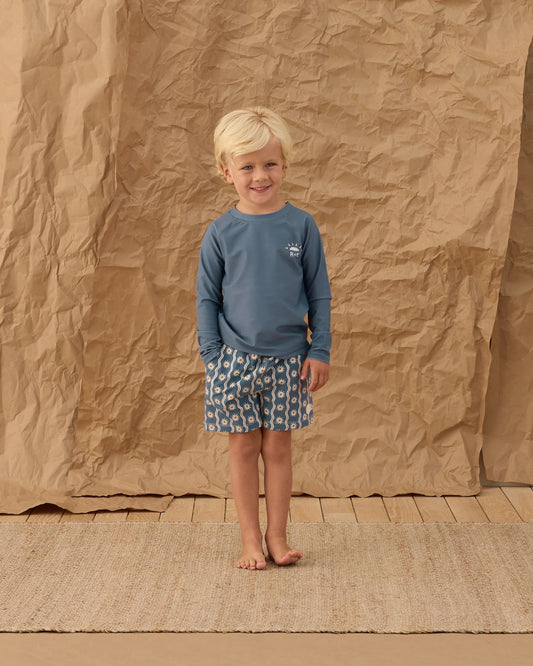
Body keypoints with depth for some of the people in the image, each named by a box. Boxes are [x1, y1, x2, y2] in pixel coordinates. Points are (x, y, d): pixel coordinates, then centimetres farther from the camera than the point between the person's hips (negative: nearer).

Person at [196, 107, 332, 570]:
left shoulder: (301, 226, -1)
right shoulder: (221, 232, -2)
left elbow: (319, 293, 4)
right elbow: (207, 297, 4)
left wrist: (320, 350, 0)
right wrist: (211, 354, -1)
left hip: (288, 358, 0)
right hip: (235, 358, 0)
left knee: (278, 448, 8)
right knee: (244, 449, 7)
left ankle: (277, 536, 21)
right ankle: (251, 540, 18)